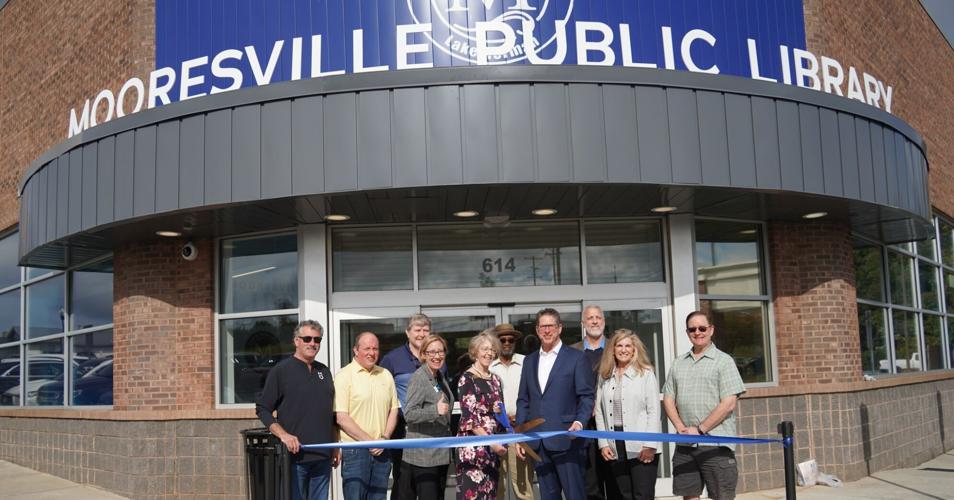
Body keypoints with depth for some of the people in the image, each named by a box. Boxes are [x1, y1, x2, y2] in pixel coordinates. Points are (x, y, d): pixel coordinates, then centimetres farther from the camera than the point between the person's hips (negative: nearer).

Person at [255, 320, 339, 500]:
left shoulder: (324, 371, 13)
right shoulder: (281, 370, -3)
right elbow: (262, 409, -4)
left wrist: (336, 446, 15)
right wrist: (283, 435, -16)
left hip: (323, 457, 5)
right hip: (294, 455, -5)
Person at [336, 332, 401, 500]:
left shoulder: (385, 375, 12)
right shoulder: (344, 376, -6)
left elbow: (393, 410, 14)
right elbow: (341, 418, -11)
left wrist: (385, 438, -2)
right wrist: (369, 441, -13)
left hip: (381, 451, 5)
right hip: (355, 451, -5)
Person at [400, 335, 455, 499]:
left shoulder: (440, 377, 14)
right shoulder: (419, 378, -13)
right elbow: (409, 413, -21)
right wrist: (436, 410, -31)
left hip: (441, 453, 8)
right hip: (423, 456, -8)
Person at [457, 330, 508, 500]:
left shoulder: (495, 379, 13)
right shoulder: (467, 378, -8)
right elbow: (469, 417, -14)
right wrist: (491, 442, -17)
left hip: (494, 445, 7)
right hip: (473, 445, -7)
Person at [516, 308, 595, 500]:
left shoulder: (576, 357, 1)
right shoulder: (529, 360, 15)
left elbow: (586, 396, -2)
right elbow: (523, 400, 15)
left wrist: (579, 422, -19)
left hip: (566, 439, -5)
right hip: (538, 441, 5)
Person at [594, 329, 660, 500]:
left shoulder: (646, 373, -1)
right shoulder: (605, 376, 9)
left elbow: (653, 411, -5)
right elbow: (600, 412, 7)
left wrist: (649, 445, -11)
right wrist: (603, 443, 0)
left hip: (641, 446, -4)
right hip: (615, 448, 4)